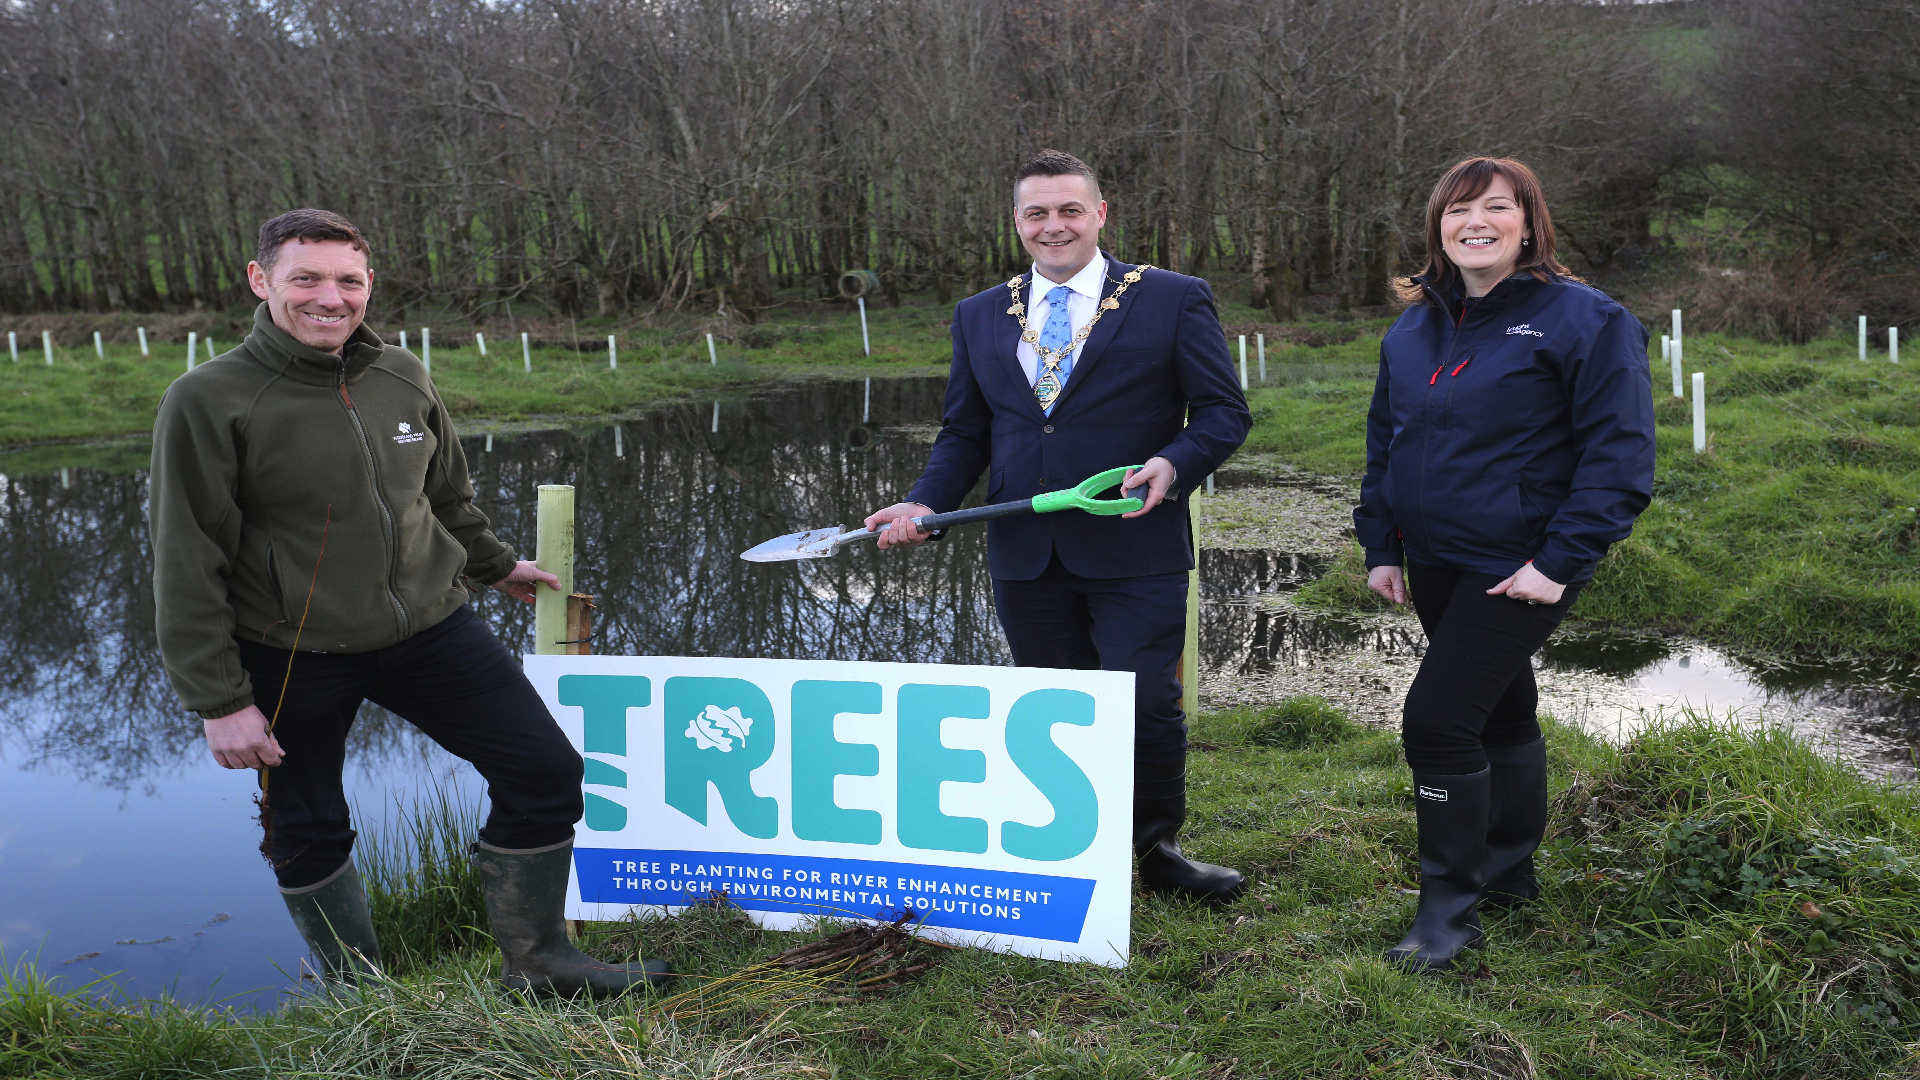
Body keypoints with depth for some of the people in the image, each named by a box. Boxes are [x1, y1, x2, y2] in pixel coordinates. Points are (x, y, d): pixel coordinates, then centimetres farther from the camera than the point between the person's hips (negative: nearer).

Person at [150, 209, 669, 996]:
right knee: (307, 833, 10)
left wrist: (494, 565, 32)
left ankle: (537, 961, 20)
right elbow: (188, 566, -10)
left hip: (430, 628, 4)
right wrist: (220, 700, -12)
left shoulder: (402, 378, 2)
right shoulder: (208, 401, -12)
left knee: (545, 770, 1)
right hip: (294, 658, -3)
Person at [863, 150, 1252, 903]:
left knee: (1146, 709, -3)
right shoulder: (979, 316, 12)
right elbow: (964, 434, 14)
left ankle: (1157, 851, 21)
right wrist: (926, 503, -4)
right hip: (1025, 557, 4)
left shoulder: (1173, 300, 1)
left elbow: (1224, 410, 1)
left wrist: (1173, 463, -19)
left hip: (1134, 553, -3)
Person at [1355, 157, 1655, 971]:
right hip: (1435, 562, 6)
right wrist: (1381, 546, 10)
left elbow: (1621, 450, -13)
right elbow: (1384, 442, 16)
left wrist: (1560, 561, -18)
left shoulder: (1583, 319, -10)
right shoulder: (1413, 329, 9)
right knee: (1501, 712, 19)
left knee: (1438, 717, -12)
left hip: (1520, 568, -6)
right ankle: (1509, 871, 36)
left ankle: (1451, 905, 5)